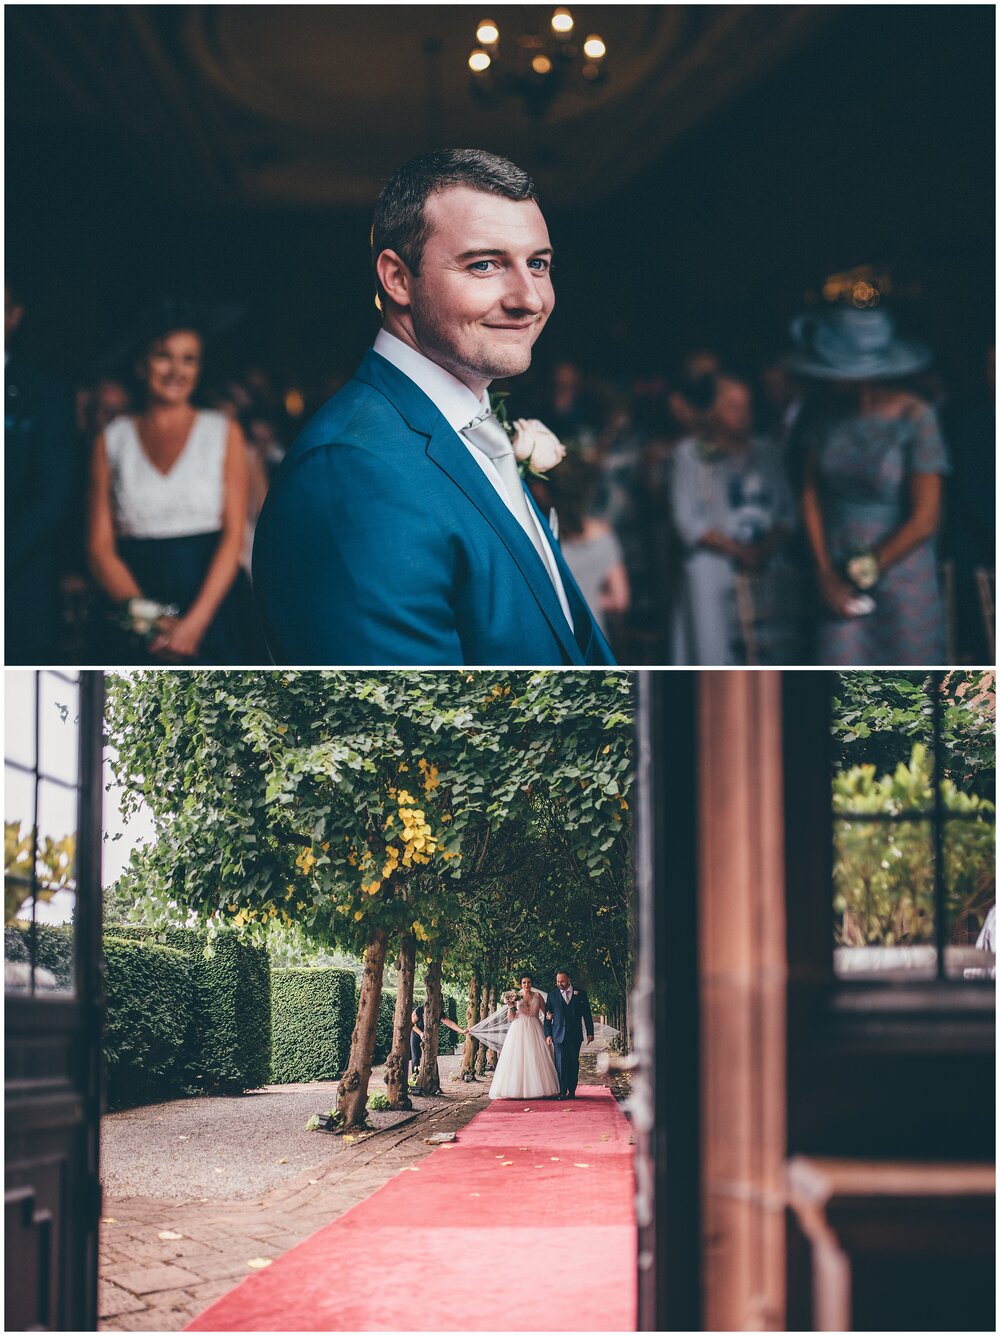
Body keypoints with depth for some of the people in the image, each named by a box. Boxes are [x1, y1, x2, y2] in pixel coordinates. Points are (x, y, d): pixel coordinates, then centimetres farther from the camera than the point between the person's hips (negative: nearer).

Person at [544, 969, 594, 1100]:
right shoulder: (552, 995, 6)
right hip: (559, 1035, -1)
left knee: (573, 1063, 4)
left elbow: (587, 1014, 9)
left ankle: (572, 1091, 11)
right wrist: (548, 1034, 0)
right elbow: (547, 1016, 7)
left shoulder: (580, 993, 6)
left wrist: (590, 1032, 6)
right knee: (561, 1064, -8)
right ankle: (562, 1092, -8)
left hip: (575, 1035, 1)